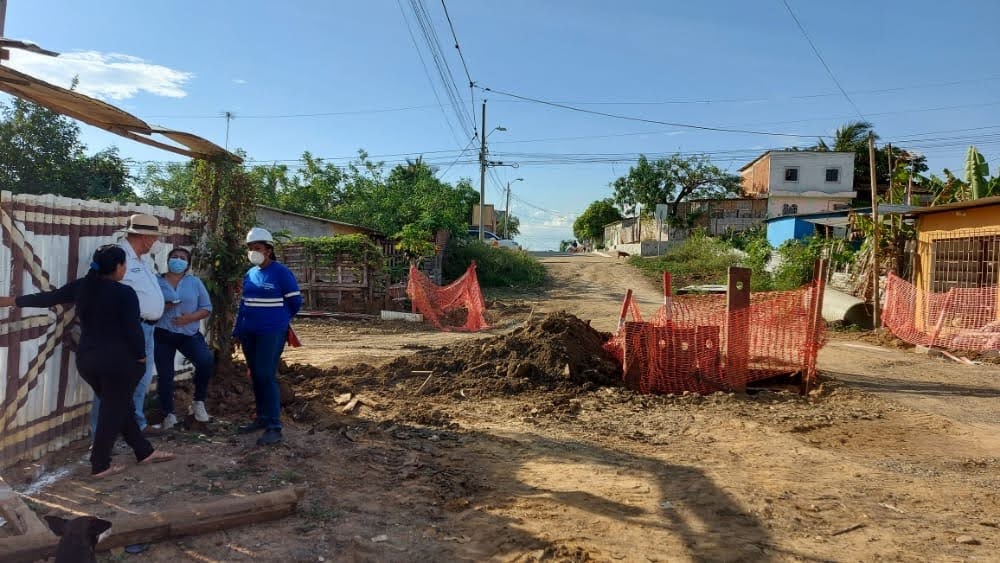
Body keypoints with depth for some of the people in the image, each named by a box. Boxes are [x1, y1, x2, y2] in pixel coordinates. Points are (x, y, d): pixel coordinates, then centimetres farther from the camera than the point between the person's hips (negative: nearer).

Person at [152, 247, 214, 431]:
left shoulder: (195, 282, 5)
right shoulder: (156, 282, 3)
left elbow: (207, 308, 2)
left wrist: (190, 317, -15)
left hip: (189, 334, 0)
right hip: (163, 335, 0)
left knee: (207, 361, -21)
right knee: (164, 375, 2)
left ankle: (198, 402, -1)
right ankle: (168, 414, 18)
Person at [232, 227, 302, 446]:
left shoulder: (280, 272, -9)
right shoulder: (249, 275, 11)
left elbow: (295, 300, -5)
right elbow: (243, 304, 18)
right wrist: (237, 331, 17)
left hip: (271, 333, -7)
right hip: (249, 333, 7)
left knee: (266, 376, -10)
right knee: (255, 376, 12)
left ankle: (274, 427, -5)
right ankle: (262, 418, 26)